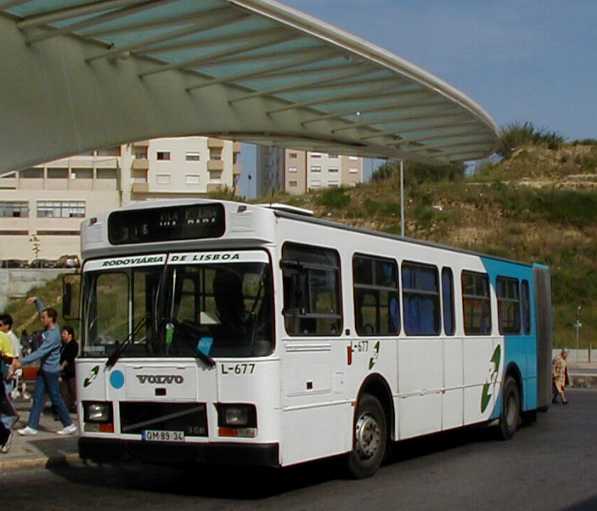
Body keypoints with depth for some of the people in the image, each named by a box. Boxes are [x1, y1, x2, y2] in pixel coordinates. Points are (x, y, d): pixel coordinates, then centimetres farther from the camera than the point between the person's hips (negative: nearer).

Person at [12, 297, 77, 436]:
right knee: (38, 397, 6)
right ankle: (32, 426, 7)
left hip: (51, 371, -9)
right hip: (44, 369, 9)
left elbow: (40, 352, -28)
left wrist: (22, 362, -27)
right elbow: (43, 309, 22)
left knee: (56, 398, 0)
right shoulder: (48, 327, 3)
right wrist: (36, 301, 9)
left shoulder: (54, 335, -24)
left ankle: (69, 425, 11)